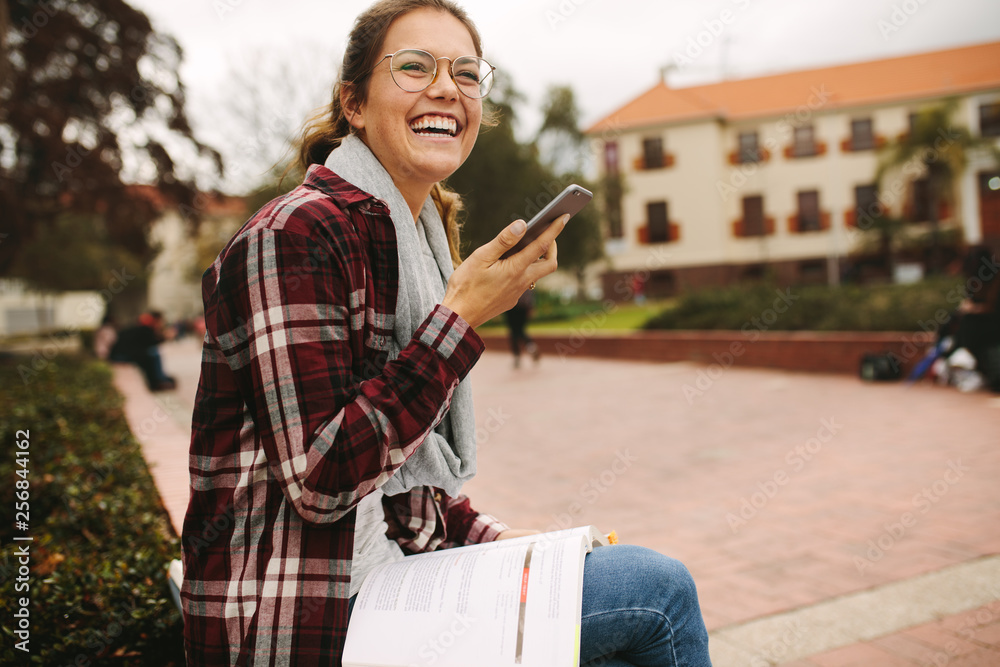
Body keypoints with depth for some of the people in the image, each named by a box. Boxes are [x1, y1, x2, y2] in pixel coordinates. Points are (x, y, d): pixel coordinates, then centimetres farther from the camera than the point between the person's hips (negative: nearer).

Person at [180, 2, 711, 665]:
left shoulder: (418, 238, 11)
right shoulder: (296, 234, -16)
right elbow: (320, 480, -22)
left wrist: (493, 537, 3)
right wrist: (460, 317, -22)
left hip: (388, 569, 8)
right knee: (660, 588, -8)